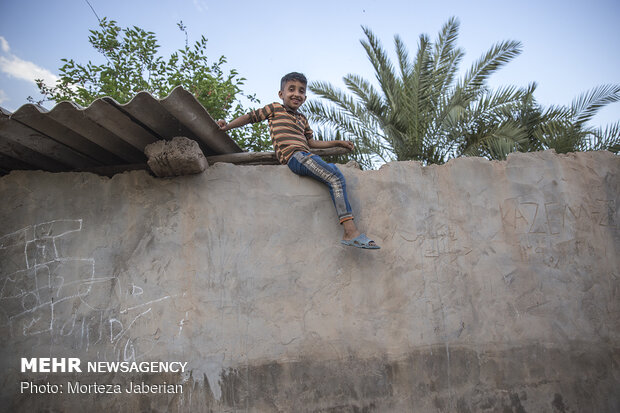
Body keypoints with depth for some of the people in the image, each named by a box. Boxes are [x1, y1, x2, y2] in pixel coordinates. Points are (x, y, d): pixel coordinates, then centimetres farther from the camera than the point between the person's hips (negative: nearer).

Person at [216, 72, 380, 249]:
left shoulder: (302, 119, 31)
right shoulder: (275, 108, 13)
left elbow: (310, 142, 34)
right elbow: (250, 117, 16)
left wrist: (337, 143, 29)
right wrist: (227, 126, 10)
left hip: (306, 156, 8)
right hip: (294, 155, -8)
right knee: (334, 177, -22)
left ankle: (348, 232, -15)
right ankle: (351, 231, -30)